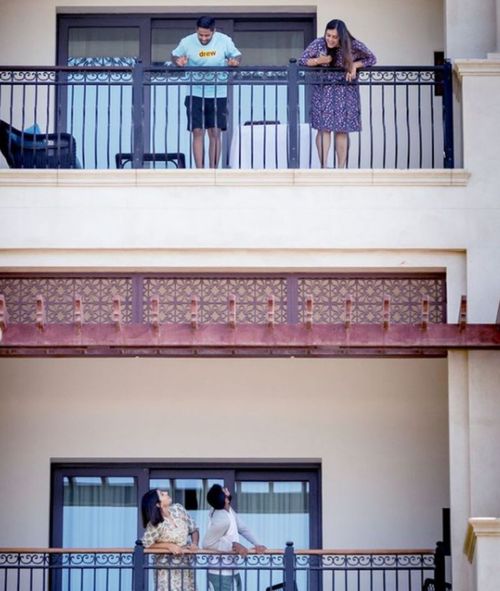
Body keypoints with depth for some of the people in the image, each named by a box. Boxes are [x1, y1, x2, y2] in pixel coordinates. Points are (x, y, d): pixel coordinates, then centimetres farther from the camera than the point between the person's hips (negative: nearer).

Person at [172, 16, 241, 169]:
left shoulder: (224, 41, -5)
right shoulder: (187, 42, -6)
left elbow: (236, 55, 7)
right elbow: (175, 55, 9)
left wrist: (235, 61, -16)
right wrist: (178, 61, -14)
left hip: (218, 95, 0)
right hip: (195, 94, 0)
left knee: (215, 133, 1)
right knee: (198, 132, -4)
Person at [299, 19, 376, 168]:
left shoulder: (353, 45, -11)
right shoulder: (318, 44, -10)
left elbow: (372, 59, -3)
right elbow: (302, 61, -4)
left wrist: (355, 65, -19)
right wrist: (318, 61, -22)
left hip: (345, 92, 0)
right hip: (323, 91, 0)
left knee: (342, 130, 1)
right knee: (324, 128, -9)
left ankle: (341, 168, 6)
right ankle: (323, 167, -9)